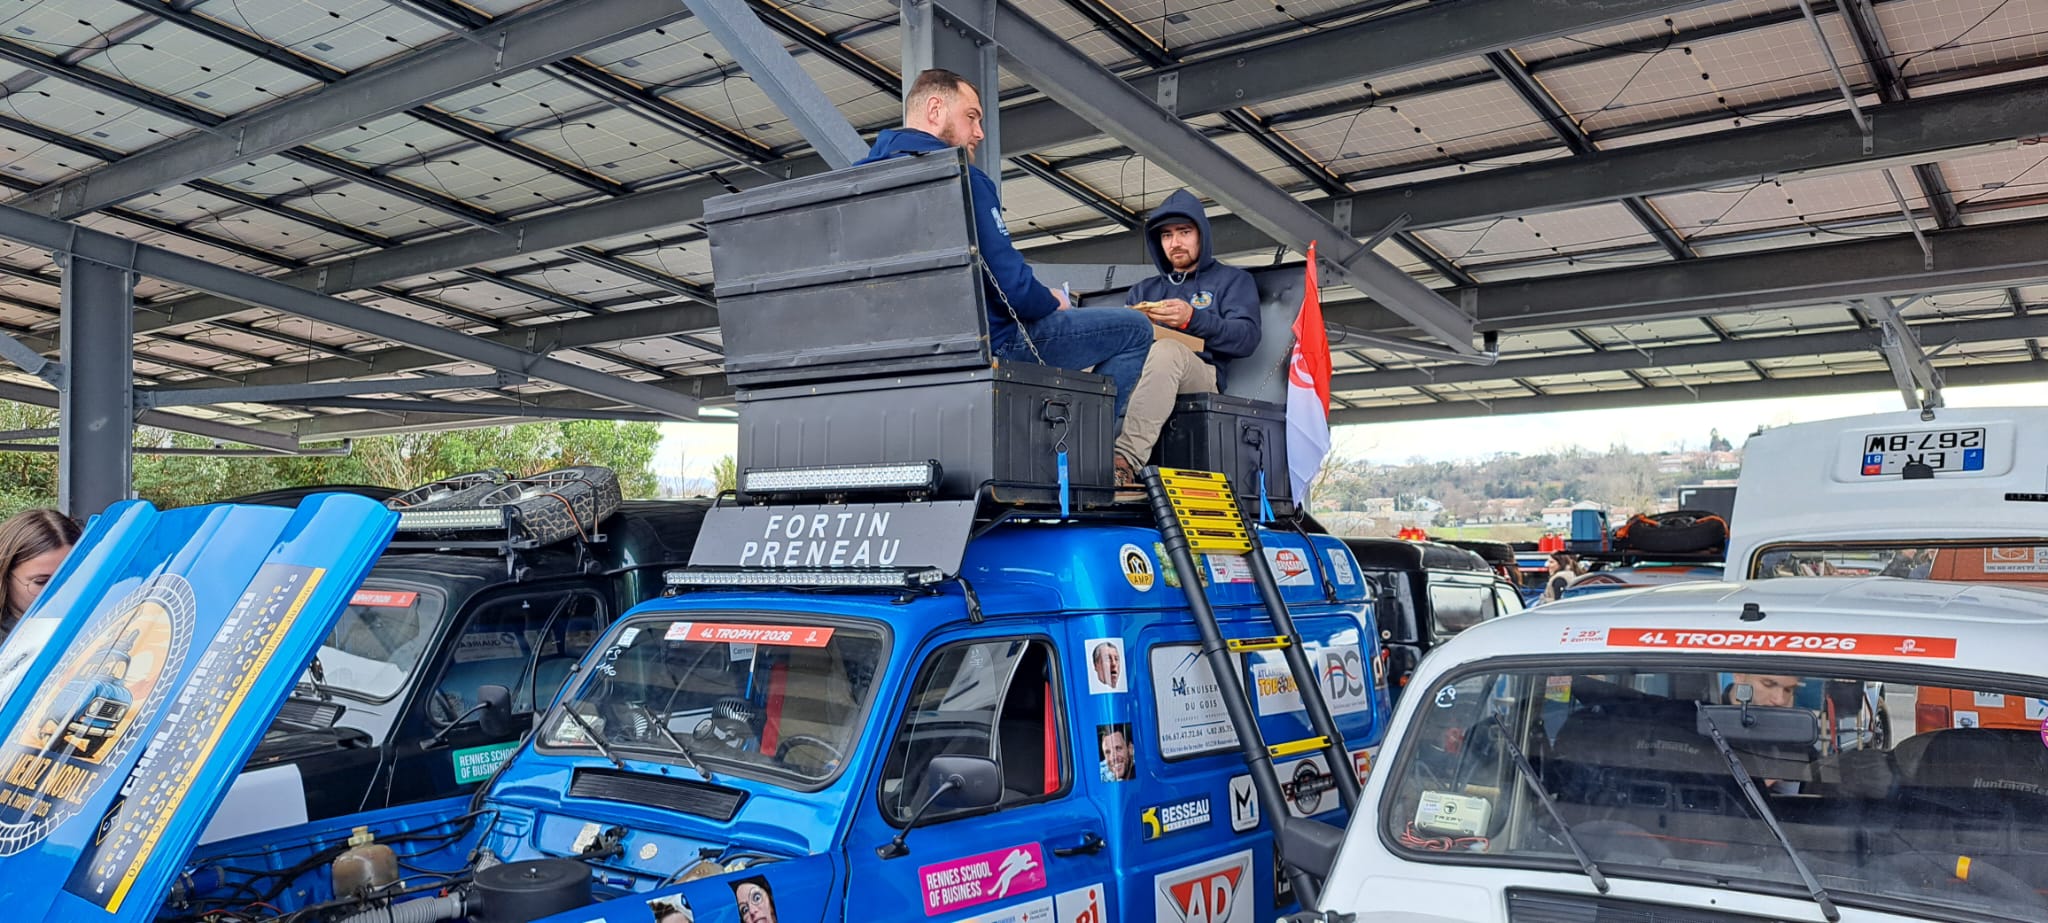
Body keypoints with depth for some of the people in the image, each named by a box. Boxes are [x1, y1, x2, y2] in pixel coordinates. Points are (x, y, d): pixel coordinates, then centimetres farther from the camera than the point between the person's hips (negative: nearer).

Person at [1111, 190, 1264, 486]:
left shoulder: (1232, 280, 22)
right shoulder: (1143, 290, 35)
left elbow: (1247, 338, 3)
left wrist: (1193, 318, -11)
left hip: (1201, 373, -4)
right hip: (1132, 372, 4)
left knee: (1166, 349, -38)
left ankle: (1127, 458, -53)